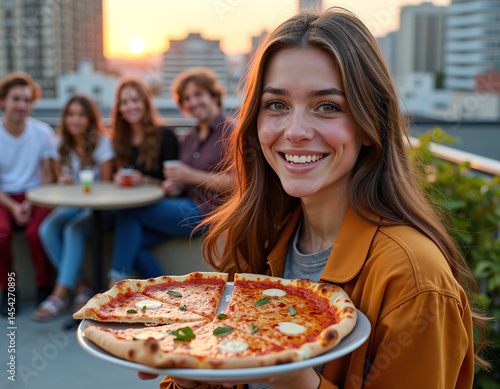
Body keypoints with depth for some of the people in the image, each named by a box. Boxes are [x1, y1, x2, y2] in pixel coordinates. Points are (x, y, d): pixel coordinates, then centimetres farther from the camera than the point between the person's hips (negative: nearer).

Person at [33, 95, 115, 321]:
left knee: (73, 229, -32)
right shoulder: (60, 145, 8)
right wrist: (62, 181, -9)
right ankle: (81, 287, -19)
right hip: (70, 205, 4)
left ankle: (61, 294, -26)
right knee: (47, 228, -25)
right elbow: (59, 181, 15)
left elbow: (106, 184, -3)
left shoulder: (102, 143, -4)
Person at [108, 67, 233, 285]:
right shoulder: (189, 138, 18)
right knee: (135, 241, -12)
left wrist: (192, 176, -17)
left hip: (208, 211, -8)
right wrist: (173, 187, -2)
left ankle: (117, 282, -3)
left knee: (130, 213, -15)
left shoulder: (230, 132, -7)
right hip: (187, 206, 8)